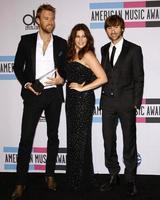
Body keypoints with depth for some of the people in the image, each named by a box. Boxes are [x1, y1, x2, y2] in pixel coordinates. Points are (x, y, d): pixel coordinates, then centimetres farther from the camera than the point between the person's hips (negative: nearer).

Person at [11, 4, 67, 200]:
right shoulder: (26, 40, 3)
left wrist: (62, 78, -10)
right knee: (26, 138, -4)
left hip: (54, 94, 2)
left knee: (53, 136, 10)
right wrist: (26, 83, -11)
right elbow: (18, 66, 4)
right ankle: (21, 183, 3)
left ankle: (50, 175, 23)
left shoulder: (61, 43, 7)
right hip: (33, 94, -2)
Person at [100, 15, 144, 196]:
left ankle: (130, 179, 16)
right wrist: (104, 97, 5)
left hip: (127, 102, -4)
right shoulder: (104, 49, 12)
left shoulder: (134, 50, -2)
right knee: (108, 140, 8)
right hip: (108, 101, 4)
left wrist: (136, 103, -9)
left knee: (129, 142, 5)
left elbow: (139, 78, -4)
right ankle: (113, 176, 22)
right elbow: (103, 74, 12)